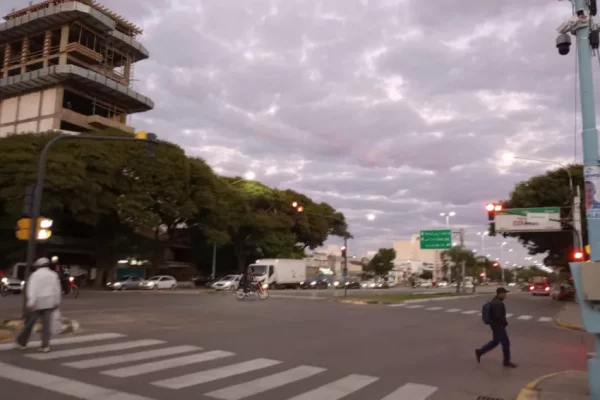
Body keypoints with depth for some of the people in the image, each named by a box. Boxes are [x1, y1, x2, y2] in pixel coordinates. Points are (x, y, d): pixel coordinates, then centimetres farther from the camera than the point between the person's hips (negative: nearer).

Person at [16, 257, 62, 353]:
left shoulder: (35, 274, -5)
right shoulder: (53, 275, 8)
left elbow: (32, 289, -15)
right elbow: (57, 289, 9)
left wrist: (31, 302, -20)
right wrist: (57, 302, 16)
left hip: (37, 303, -3)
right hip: (49, 303, 3)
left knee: (29, 323, 12)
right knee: (46, 325, 4)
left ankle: (22, 342, 25)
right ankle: (45, 346, 0)